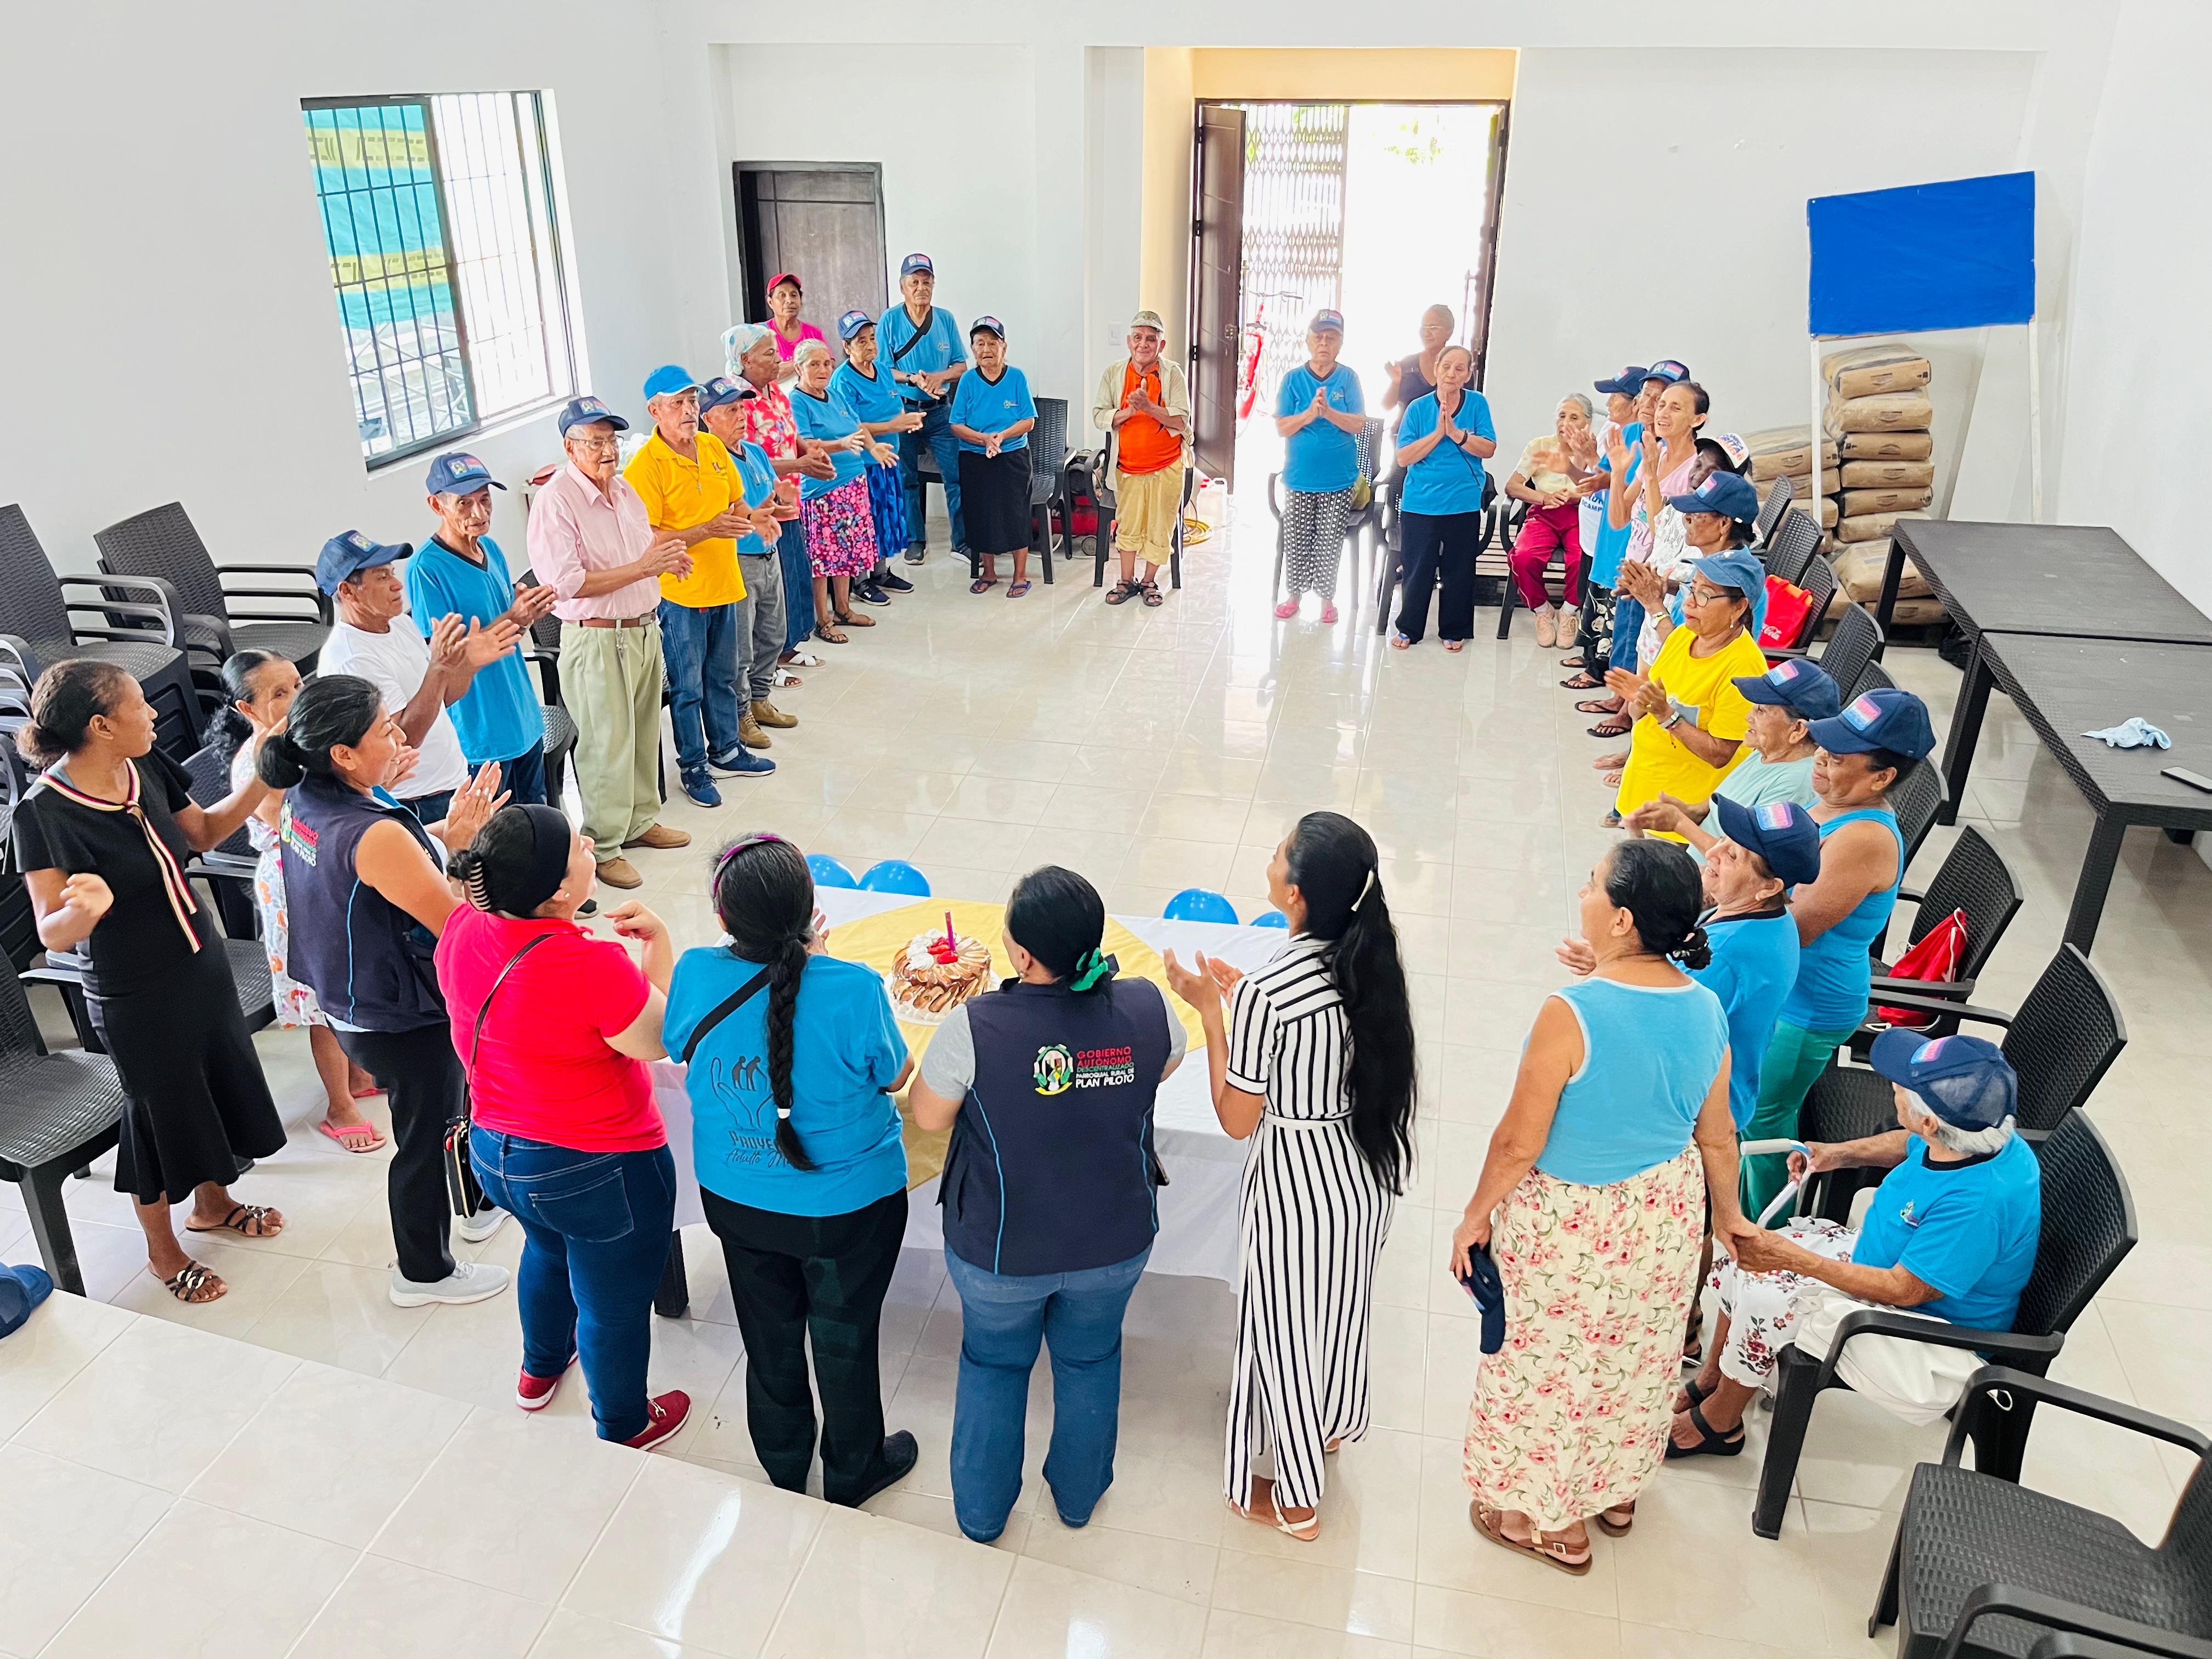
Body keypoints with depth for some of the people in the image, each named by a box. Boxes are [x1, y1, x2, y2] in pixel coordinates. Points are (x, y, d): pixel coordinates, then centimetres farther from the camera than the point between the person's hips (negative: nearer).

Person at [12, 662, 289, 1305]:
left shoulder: (147, 769, -7)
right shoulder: (44, 814, -25)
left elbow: (205, 832, 11)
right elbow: (52, 933, -24)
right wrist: (85, 910, -46)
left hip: (202, 962, 7)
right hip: (136, 995, -6)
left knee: (220, 1081, 21)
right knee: (160, 1111, 10)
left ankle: (212, 1202, 47)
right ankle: (163, 1250, 34)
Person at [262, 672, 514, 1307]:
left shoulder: (306, 802, -6)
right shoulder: (376, 837, -34)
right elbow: (458, 925, -28)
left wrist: (438, 834, -5)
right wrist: (462, 843, -26)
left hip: (349, 1001, 9)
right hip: (403, 1023, -9)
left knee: (448, 1104, 30)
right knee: (424, 1139, 13)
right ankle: (424, 1273, 34)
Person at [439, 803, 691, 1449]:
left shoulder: (462, 930, -13)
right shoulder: (591, 967, -36)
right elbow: (663, 1040, -20)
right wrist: (658, 945, -15)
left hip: (496, 1153, 7)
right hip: (598, 1172, -7)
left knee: (549, 1249, 37)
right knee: (615, 1305, 19)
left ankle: (540, 1371, 61)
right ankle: (623, 1428, 44)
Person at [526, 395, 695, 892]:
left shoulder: (624, 489, 10)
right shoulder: (556, 500, -16)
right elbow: (565, 583, -24)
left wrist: (665, 556, -2)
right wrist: (641, 568, -25)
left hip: (644, 629, 8)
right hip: (597, 640, -8)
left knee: (644, 735, 17)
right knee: (607, 746, 0)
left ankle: (641, 822, 34)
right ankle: (603, 847, 13)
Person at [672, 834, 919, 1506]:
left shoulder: (697, 974, -21)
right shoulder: (854, 990, -31)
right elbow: (895, 1076, -12)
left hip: (736, 1199, 3)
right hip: (846, 1205, -3)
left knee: (769, 1337, 26)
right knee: (845, 1342, 21)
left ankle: (784, 1467, 49)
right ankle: (851, 1473, 45)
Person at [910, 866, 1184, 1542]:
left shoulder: (975, 1027, -30)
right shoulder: (1146, 1009, -21)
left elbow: (928, 1114, -12)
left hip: (1000, 1251, -2)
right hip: (1115, 1243, 2)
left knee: (993, 1365, 27)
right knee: (1091, 1360, 29)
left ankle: (981, 1511, 48)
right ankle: (1079, 1494, 52)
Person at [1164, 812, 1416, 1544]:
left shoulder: (1265, 992, -31)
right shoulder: (1372, 963, -10)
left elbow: (1237, 1120, -19)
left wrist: (1211, 1010, -15)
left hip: (1296, 1183, -7)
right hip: (1365, 1168, 7)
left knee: (1285, 1329, 16)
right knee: (1341, 1305, 30)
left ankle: (1296, 1501, 36)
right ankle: (1331, 1426, 57)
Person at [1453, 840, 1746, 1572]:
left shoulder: (1572, 1012, -30)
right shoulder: (1705, 1010, -11)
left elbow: (1519, 1142, -22)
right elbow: (1717, 1137, 1)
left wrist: (1477, 1215, -6)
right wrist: (1727, 1213, 19)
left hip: (1569, 1223, -6)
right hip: (1667, 1211, 6)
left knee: (1550, 1361, 16)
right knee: (1636, 1353, 26)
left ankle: (1553, 1521, 36)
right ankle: (1619, 1491, 50)